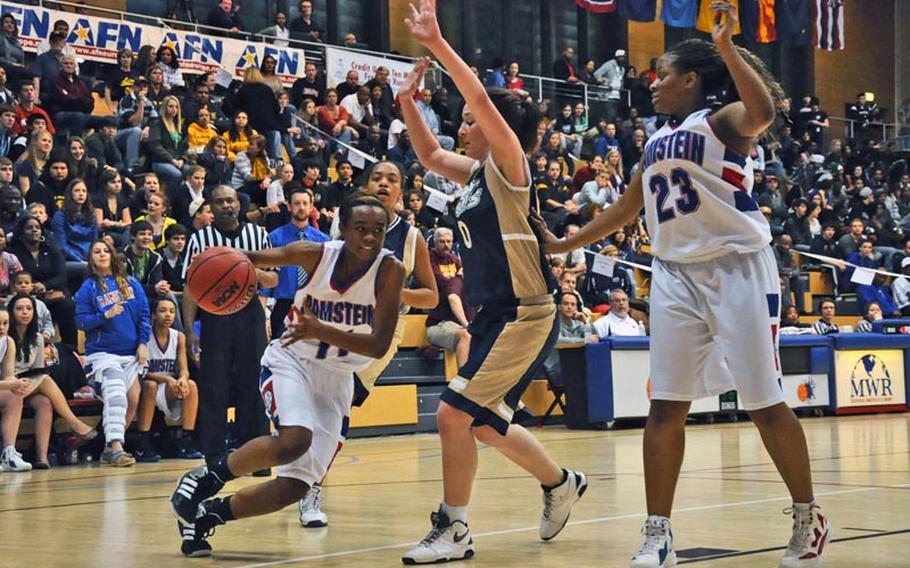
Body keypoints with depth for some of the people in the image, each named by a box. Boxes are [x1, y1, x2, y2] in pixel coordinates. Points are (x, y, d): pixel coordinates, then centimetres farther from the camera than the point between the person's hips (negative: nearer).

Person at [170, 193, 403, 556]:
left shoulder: (389, 270, -17)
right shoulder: (317, 254, -14)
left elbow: (379, 346, -23)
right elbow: (255, 258, -1)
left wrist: (321, 331, -37)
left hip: (337, 377, 2)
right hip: (291, 359, -2)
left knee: (296, 486, -3)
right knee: (294, 440, -32)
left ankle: (203, 516, 16)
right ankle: (205, 477, -9)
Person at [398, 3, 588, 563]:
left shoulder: (510, 166, -11)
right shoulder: (477, 172, 12)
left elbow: (481, 98, -22)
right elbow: (430, 155, 24)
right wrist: (408, 103, 10)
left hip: (524, 316, -10)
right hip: (496, 315, 10)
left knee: (454, 414, -13)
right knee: (486, 424, 18)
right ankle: (560, 484, 39)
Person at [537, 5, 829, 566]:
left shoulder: (722, 119, -5)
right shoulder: (658, 141, 17)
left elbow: (762, 111, -29)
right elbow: (626, 209, 25)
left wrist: (726, 49, -34)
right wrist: (564, 244, 25)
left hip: (737, 268, -7)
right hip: (676, 274, 7)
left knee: (765, 403, -2)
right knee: (666, 405, 0)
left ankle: (809, 519, 13)